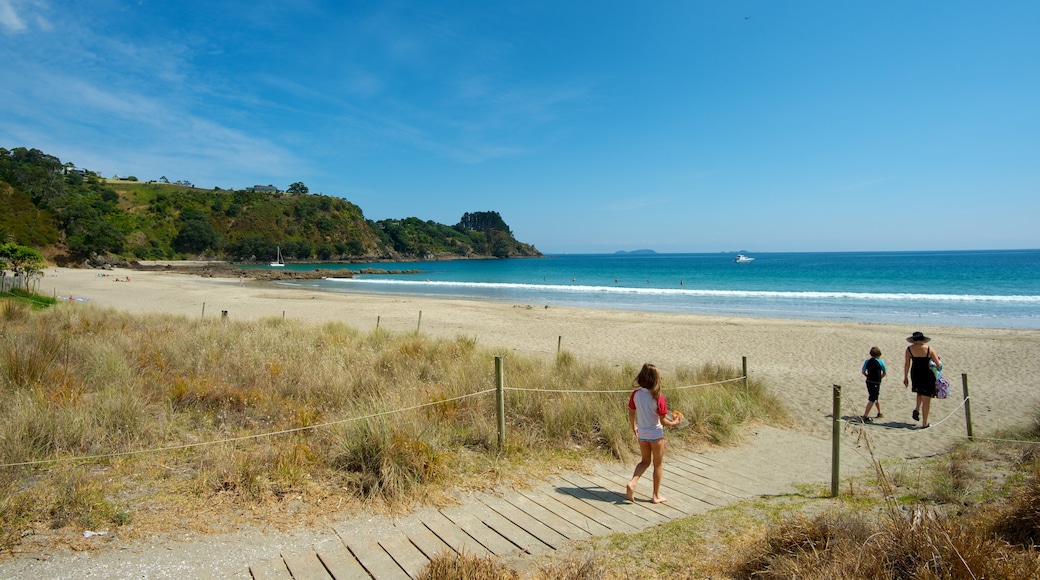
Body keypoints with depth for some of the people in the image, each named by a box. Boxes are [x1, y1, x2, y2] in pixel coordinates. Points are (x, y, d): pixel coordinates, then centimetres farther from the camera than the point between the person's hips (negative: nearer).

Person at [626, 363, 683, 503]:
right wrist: (674, 422, 4)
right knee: (658, 464, 14)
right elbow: (663, 421, -16)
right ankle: (656, 496, 23)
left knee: (645, 461, 22)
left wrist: (634, 427, 19)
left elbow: (631, 413, 1)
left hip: (642, 434, 4)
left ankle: (632, 483, 0)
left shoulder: (636, 394, -10)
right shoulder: (658, 398, -23)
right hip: (656, 435, -4)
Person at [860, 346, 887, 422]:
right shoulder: (880, 362, -6)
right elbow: (885, 373, 2)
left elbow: (863, 371, 7)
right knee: (872, 400, -6)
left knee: (875, 397, 24)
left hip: (868, 382, 5)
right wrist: (880, 378, 15)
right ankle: (865, 416, -14)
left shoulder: (867, 362, 3)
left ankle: (879, 413, 39)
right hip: (876, 383, -5)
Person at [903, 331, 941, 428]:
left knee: (920, 393, 31)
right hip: (928, 375, -2)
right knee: (926, 399, 6)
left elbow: (906, 364, 0)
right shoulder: (929, 349, -6)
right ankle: (924, 423, 8)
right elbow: (938, 364, -6)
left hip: (915, 375, 2)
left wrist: (905, 377, 8)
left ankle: (917, 409, 8)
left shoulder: (909, 349, -2)